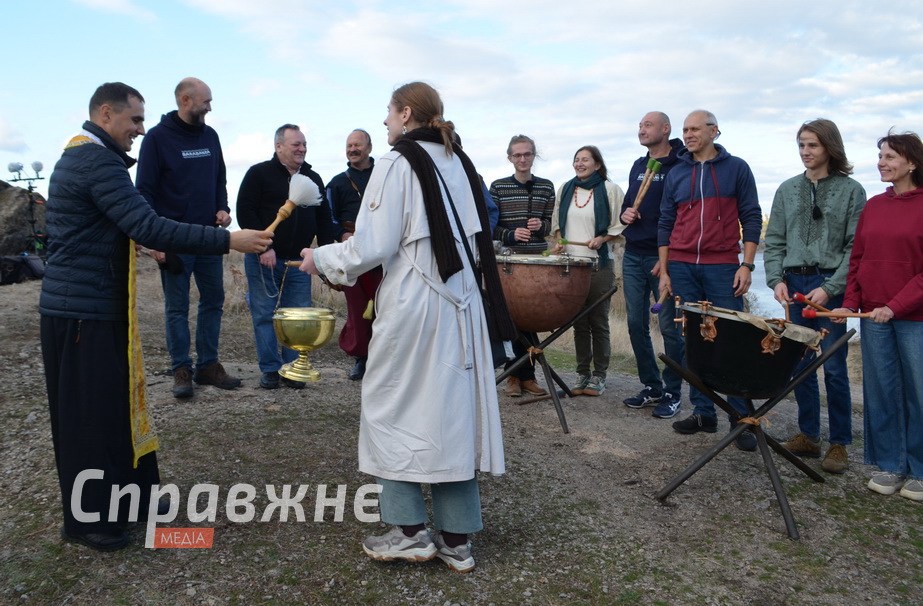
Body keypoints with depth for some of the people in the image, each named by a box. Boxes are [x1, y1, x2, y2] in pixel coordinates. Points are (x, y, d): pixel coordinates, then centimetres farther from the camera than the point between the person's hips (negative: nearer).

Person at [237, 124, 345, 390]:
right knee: (264, 315, 2)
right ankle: (270, 369, 11)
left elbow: (323, 219, 15)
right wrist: (263, 248, -16)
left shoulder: (313, 179, 13)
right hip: (263, 259, -3)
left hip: (298, 261, 4)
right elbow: (245, 212, -8)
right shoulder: (259, 174, -2)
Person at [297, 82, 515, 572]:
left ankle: (410, 530, 12)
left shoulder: (396, 164, -9)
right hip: (460, 301, 7)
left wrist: (320, 259, 2)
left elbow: (373, 247, -13)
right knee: (453, 410, 10)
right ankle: (456, 539, 17)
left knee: (391, 405, 8)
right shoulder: (459, 163, 12)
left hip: (411, 303, -7)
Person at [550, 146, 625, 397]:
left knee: (598, 320, 2)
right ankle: (582, 373, 16)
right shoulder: (565, 189, 13)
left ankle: (599, 375, 11)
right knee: (579, 321, 7)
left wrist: (601, 239, -15)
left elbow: (620, 226, 0)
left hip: (599, 263, -3)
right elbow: (557, 222, 20)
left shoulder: (610, 189, 1)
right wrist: (559, 241, 2)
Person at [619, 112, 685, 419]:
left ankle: (673, 393, 11)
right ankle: (651, 387, 21)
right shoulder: (638, 166, 16)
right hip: (633, 255, 7)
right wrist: (625, 214, 2)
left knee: (669, 327, 0)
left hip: (664, 258, -7)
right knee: (636, 324, 8)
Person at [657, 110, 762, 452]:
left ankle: (742, 419, 5)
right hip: (682, 267, 3)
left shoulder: (736, 169, 5)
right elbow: (665, 225, 12)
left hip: (723, 268, -3)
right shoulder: (676, 175, 12)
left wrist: (746, 265, -7)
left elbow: (752, 219, 3)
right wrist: (664, 271, 6)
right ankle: (703, 413, 15)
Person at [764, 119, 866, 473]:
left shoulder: (851, 191, 0)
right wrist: (776, 279, -4)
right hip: (795, 284, 4)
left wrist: (830, 288, -14)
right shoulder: (787, 190, 11)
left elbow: (856, 248, -5)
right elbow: (774, 241, 10)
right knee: (800, 364, 8)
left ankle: (839, 444, 10)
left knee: (834, 368, -1)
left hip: (832, 287, -4)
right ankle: (808, 435, 21)